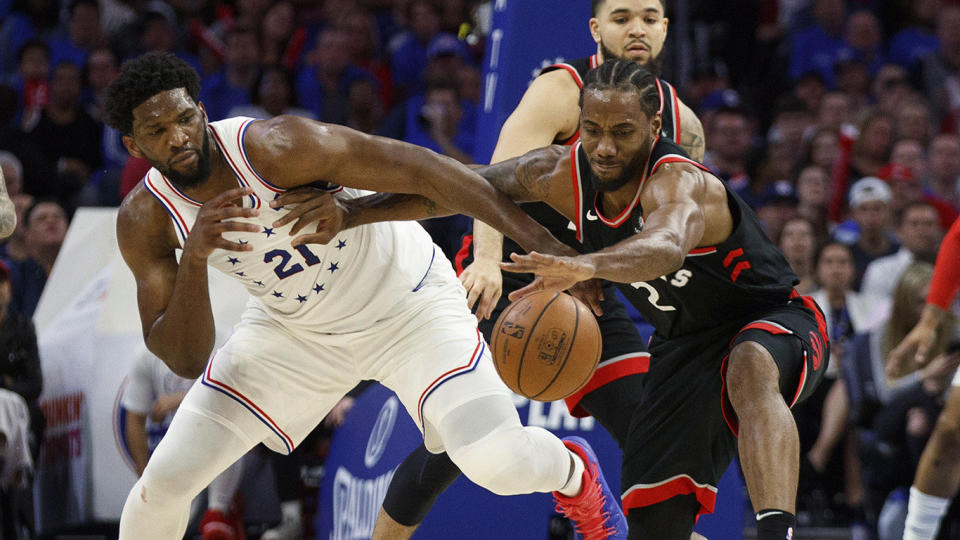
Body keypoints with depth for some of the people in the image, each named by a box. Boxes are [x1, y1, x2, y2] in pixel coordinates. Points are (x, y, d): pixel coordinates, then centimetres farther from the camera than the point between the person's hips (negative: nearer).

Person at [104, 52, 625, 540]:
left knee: (498, 463, -21)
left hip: (406, 298, -4)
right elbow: (184, 360, -18)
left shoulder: (278, 146, -32)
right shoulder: (143, 223, -17)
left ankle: (573, 472, 16)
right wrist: (193, 257, -37)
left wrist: (541, 242, -35)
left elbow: (417, 167, -30)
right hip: (292, 330, 4)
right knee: (164, 479, -6)